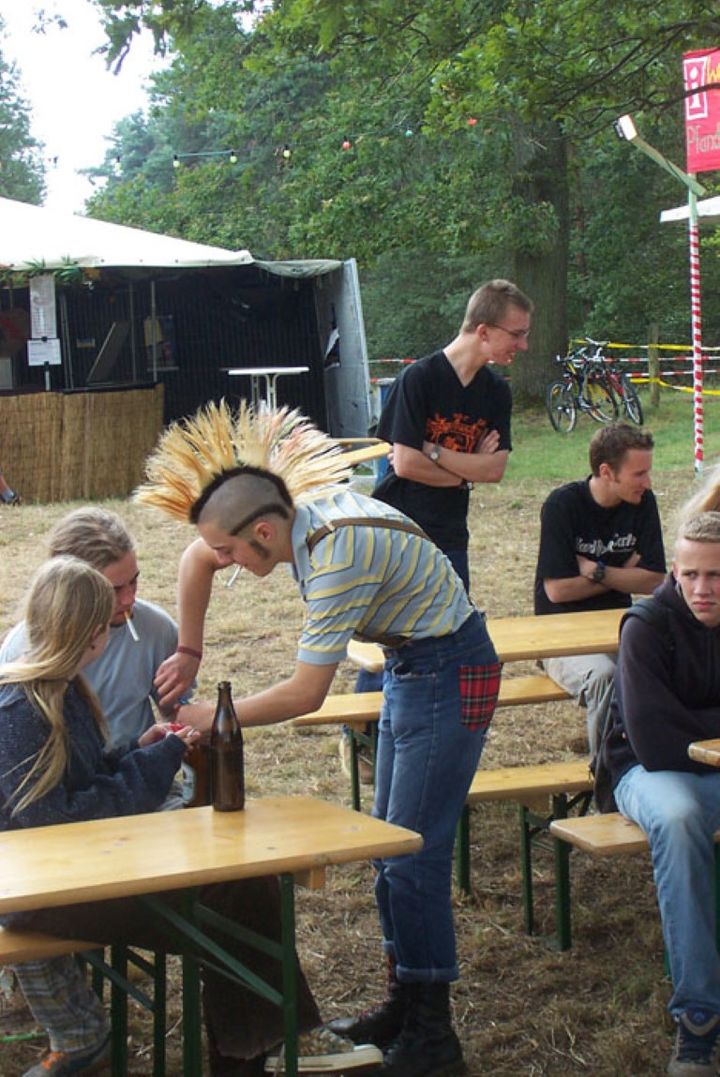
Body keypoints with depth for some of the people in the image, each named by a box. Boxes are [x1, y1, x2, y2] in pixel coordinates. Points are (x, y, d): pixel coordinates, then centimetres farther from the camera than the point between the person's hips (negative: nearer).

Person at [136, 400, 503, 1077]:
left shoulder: (337, 555, -31)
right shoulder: (292, 507, -6)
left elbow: (305, 695, -26)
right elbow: (196, 560, 11)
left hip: (451, 676, -9)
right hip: (409, 666, 9)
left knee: (414, 856, -8)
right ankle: (404, 1004, 25)